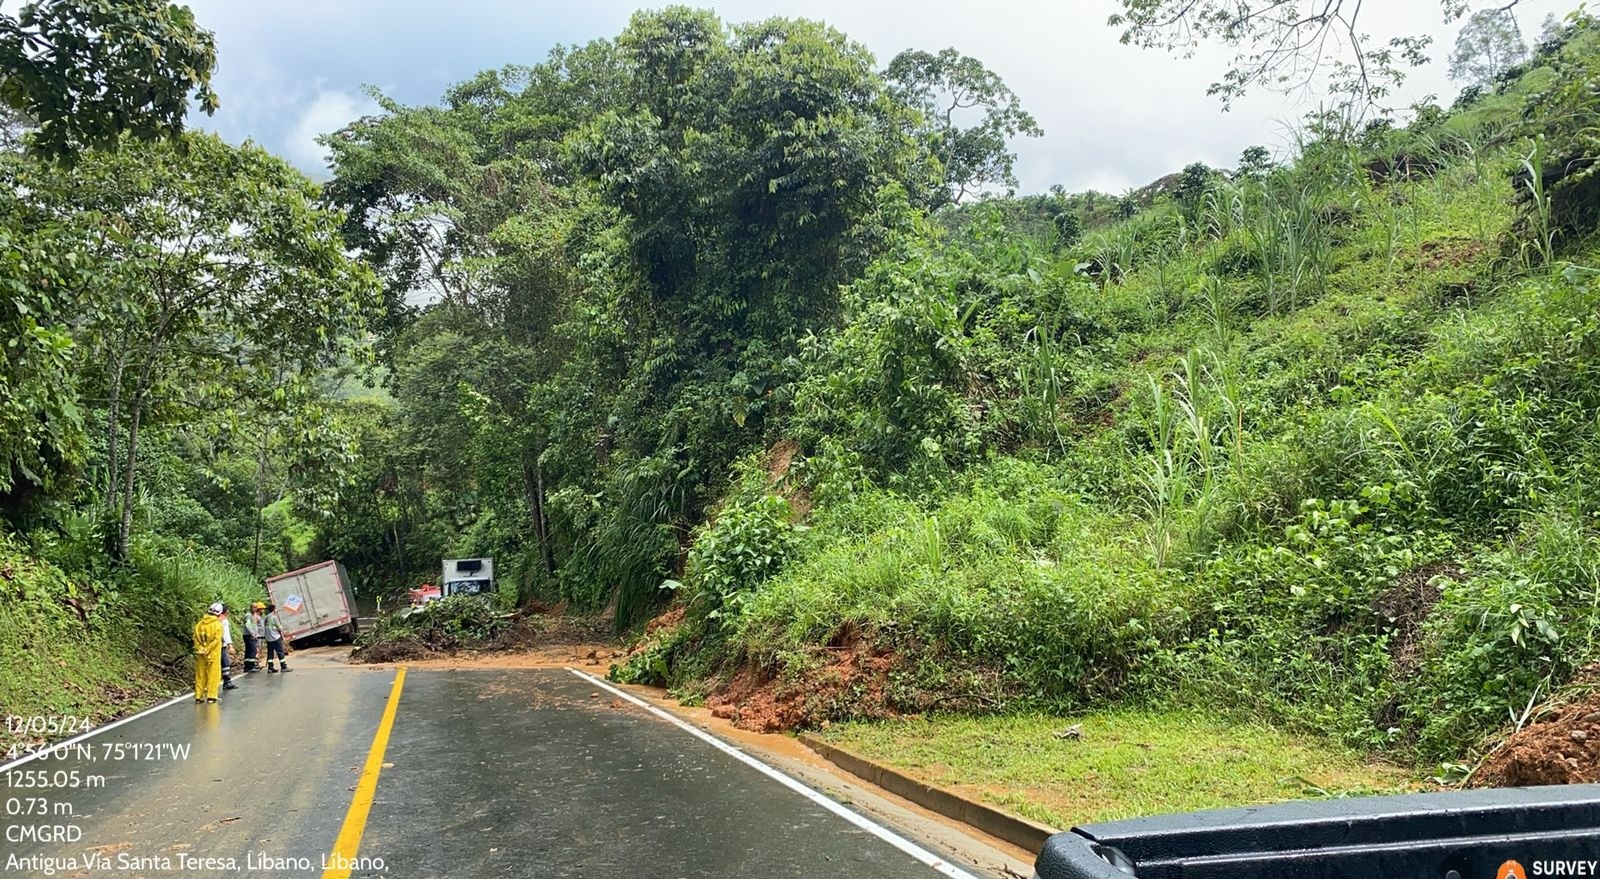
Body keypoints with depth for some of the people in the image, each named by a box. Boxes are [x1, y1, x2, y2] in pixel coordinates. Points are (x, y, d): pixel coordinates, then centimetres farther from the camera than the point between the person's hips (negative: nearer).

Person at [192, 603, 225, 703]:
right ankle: (211, 696, 0)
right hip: (213, 654, -4)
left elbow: (196, 637, -1)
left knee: (200, 674, 12)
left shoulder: (200, 623, 4)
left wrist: (199, 649, -3)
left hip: (200, 653, 4)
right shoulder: (218, 624, -9)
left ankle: (198, 696, 15)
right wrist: (207, 650, -11)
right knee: (213, 674, 2)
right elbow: (216, 639, -16)